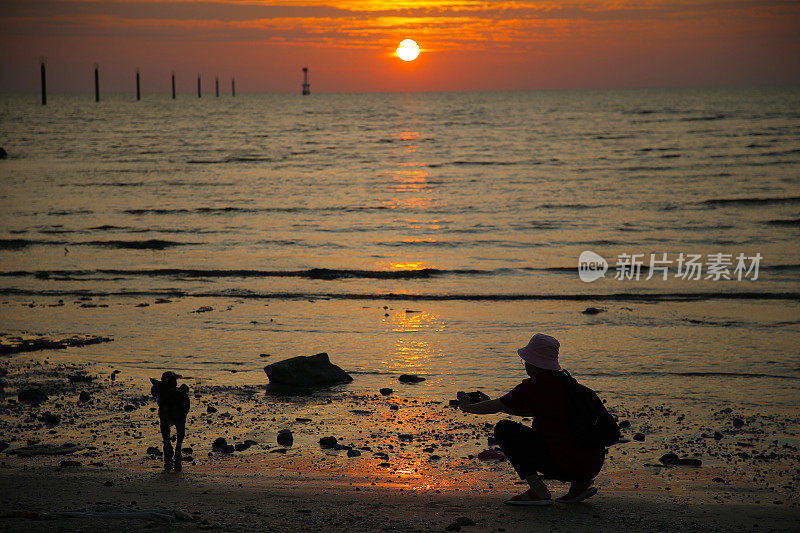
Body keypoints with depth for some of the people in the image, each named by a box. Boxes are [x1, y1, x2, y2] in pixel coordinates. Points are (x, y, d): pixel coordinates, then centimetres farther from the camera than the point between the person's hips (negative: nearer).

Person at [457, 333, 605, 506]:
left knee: (504, 429, 0)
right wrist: (492, 403, 36)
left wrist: (467, 406, 22)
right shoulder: (564, 381, 15)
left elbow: (495, 407, 3)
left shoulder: (534, 387, -9)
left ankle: (539, 492, -7)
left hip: (566, 465, -8)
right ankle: (579, 484, 16)